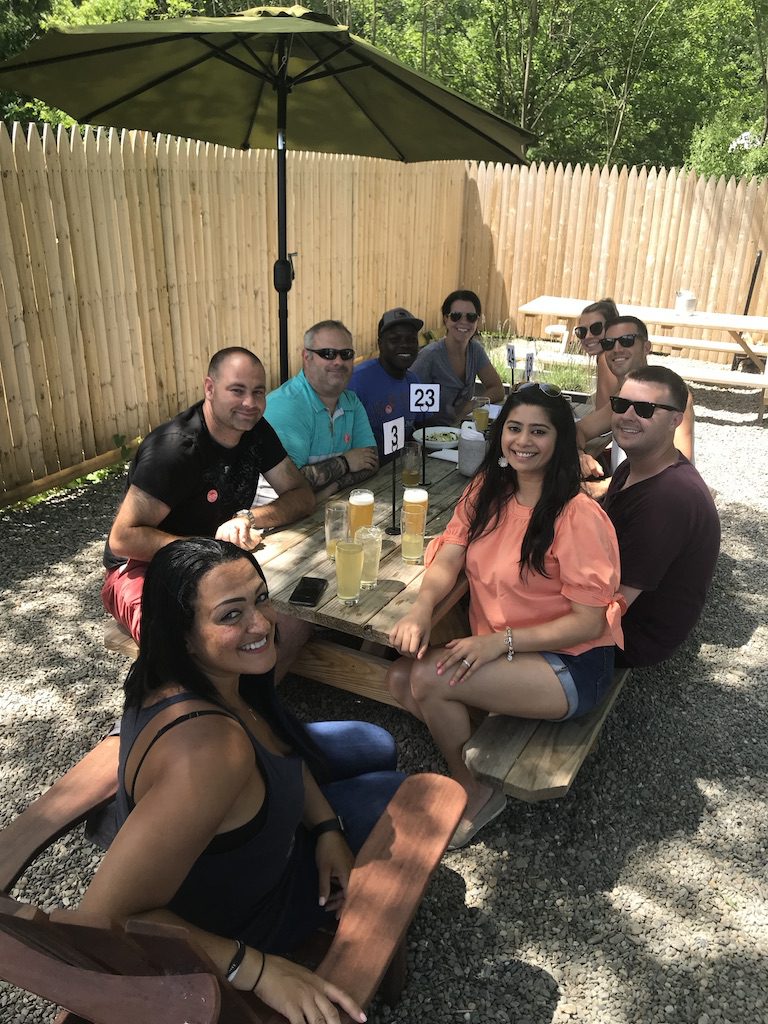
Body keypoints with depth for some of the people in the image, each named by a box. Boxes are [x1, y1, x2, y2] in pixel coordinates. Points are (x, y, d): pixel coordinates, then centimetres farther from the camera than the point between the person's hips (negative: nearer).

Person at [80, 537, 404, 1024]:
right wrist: (258, 969, -39)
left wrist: (327, 827, -11)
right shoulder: (208, 748, -45)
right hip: (225, 919, -6)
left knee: (376, 747, 15)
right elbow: (106, 917, -42)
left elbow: (274, 736, -1)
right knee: (393, 792, 4)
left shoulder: (198, 672, -19)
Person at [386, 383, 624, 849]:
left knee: (430, 679, -24)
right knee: (401, 677, -13)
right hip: (495, 648, 7)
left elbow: (589, 620, -18)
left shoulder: (578, 515, -18)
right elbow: (448, 557, -4)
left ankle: (477, 793, 3)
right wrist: (421, 610, -25)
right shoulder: (487, 491, 4)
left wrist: (499, 641, -28)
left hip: (571, 665, -7)